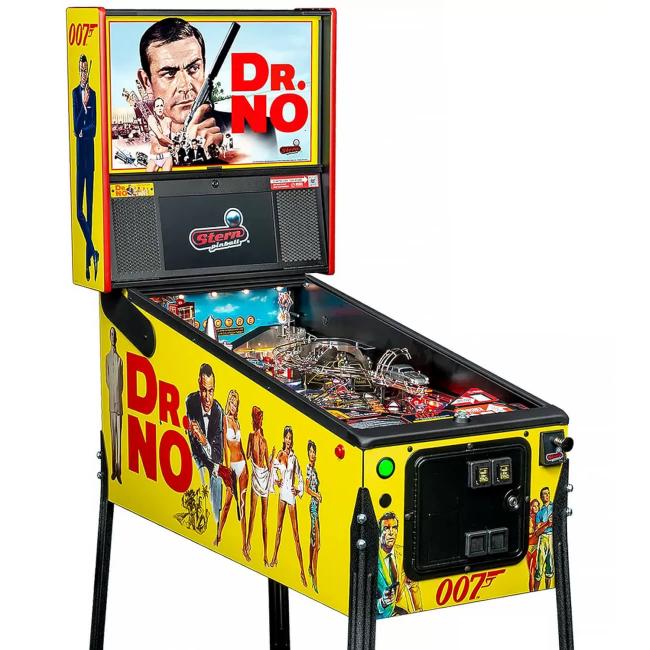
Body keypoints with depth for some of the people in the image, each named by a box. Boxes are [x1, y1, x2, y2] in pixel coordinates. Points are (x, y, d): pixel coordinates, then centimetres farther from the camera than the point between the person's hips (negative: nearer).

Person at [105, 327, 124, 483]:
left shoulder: (119, 359, 1)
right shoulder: (108, 357, 4)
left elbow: (121, 383, 4)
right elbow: (107, 379, 2)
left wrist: (118, 397, -1)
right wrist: (112, 395, -5)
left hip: (118, 399, -1)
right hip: (111, 400, 1)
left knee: (118, 433, -1)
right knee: (112, 432, 4)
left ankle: (119, 470, 0)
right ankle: (114, 469, 7)